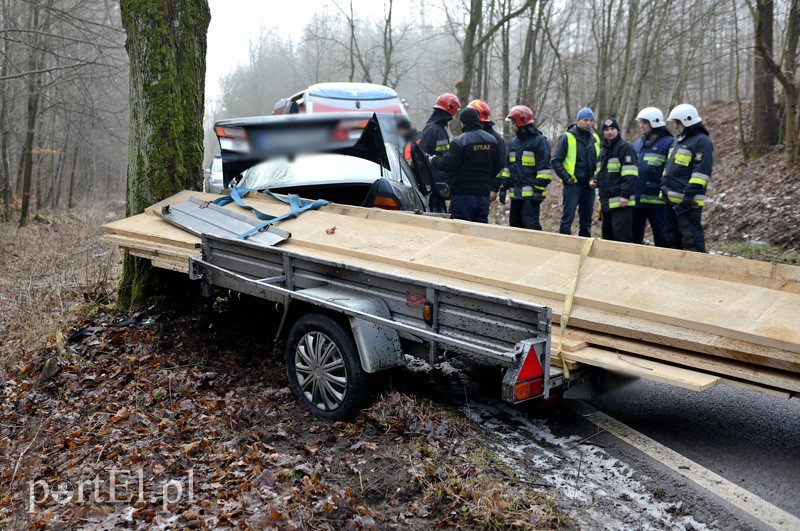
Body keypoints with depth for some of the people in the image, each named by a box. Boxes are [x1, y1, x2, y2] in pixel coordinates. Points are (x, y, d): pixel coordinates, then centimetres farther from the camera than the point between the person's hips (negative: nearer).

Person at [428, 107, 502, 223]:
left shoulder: (460, 141, -12)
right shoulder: (491, 140, 9)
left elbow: (447, 165, -13)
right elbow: (497, 167, 12)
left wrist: (434, 160, 5)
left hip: (464, 193, -6)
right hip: (484, 192, 6)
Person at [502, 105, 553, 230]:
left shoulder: (539, 141, -6)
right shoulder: (513, 143, 17)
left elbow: (544, 168, -11)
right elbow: (508, 166, 22)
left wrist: (539, 189, -16)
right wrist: (504, 186, 16)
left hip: (531, 193, -8)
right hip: (516, 193, 8)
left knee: (530, 224, -13)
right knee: (514, 223, 12)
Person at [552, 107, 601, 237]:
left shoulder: (595, 138, 12)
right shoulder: (567, 137, -4)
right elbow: (555, 160, -6)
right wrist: (566, 177, -12)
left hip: (589, 185, 5)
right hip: (573, 184, -5)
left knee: (586, 220, 11)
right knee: (568, 217, -7)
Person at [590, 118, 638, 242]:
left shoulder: (625, 147, -6)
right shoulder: (604, 149, 21)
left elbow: (630, 175, -15)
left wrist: (625, 195, -22)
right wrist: (595, 181, 10)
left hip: (621, 202, -9)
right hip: (607, 202, 9)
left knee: (622, 237, -12)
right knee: (607, 235, 14)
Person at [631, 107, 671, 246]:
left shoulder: (668, 143, -8)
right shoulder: (637, 145, 15)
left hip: (657, 200, -7)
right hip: (636, 200, 7)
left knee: (661, 237, 3)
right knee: (634, 236, 13)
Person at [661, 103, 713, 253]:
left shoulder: (702, 141, -10)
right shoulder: (678, 140, 19)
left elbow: (701, 171, -18)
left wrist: (690, 195, -23)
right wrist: (664, 190, 21)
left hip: (687, 201, -9)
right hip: (670, 199, 9)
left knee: (691, 238, -8)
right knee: (672, 237, 15)